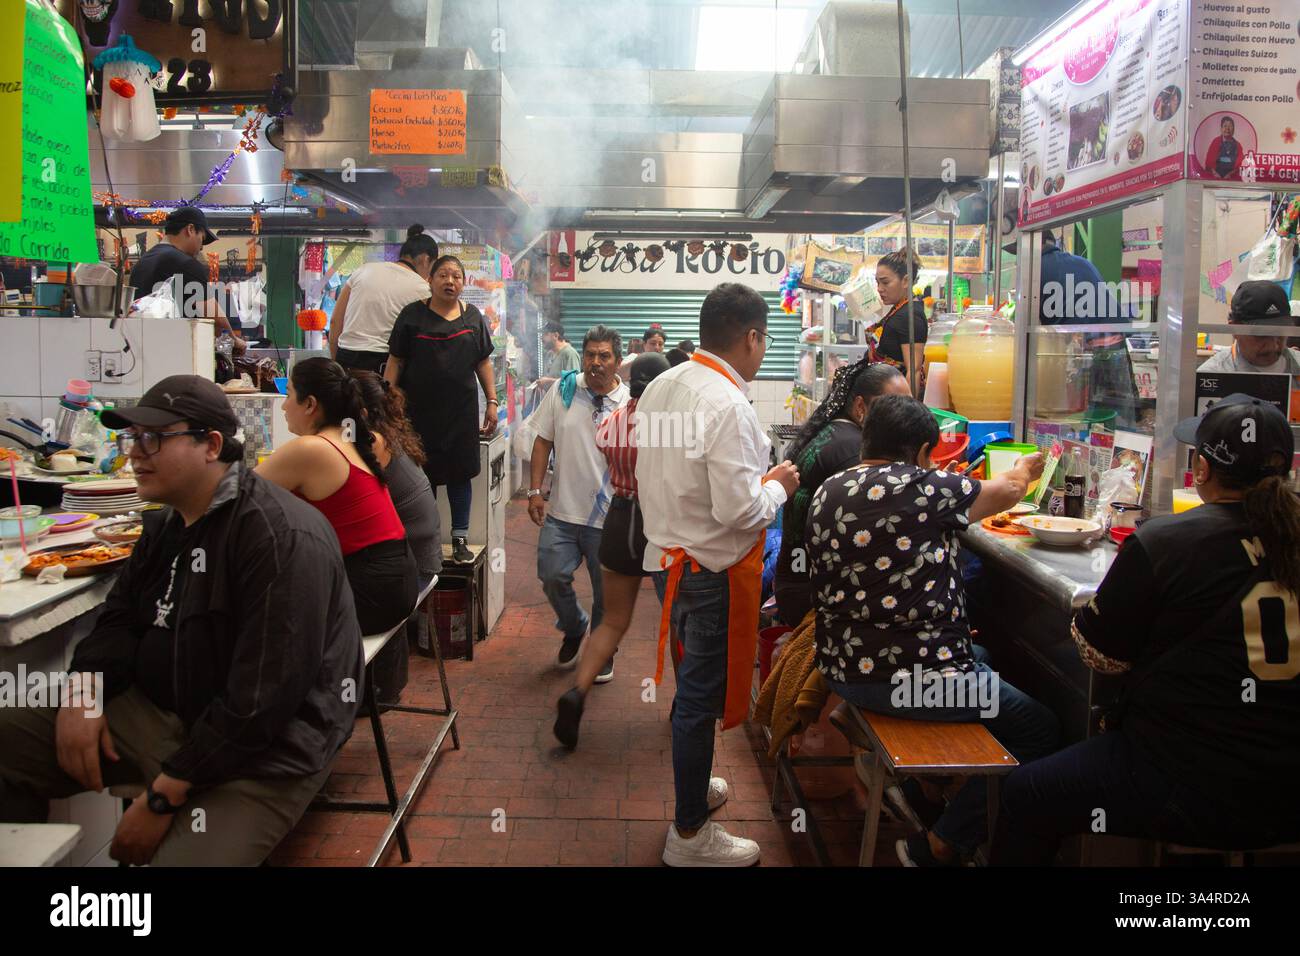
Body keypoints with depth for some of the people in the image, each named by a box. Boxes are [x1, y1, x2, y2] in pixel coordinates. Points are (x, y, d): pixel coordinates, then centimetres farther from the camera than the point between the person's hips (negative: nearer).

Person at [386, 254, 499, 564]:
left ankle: (460, 539, 15)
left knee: (460, 474, 5)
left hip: (461, 410, 2)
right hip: (420, 408, -1)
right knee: (423, 475, 5)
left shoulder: (473, 318, 8)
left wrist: (492, 402, 4)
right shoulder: (412, 315, 1)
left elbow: (483, 363, 11)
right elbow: (395, 362, 1)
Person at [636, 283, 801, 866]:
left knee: (693, 684, 24)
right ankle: (690, 835, 21)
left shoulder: (660, 387, 3)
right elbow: (739, 510, -26)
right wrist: (778, 486, -6)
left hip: (666, 558, 8)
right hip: (714, 571, -8)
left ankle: (694, 784, 45)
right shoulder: (727, 404, -22)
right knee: (702, 696, 5)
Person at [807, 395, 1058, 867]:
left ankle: (923, 788, 25)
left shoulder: (826, 493, 4)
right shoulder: (920, 488, -17)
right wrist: (1023, 471, 26)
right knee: (1041, 728, 8)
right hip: (910, 677, -9)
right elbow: (1007, 490, 1)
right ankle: (940, 846, 12)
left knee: (979, 658, 30)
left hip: (842, 669, 9)